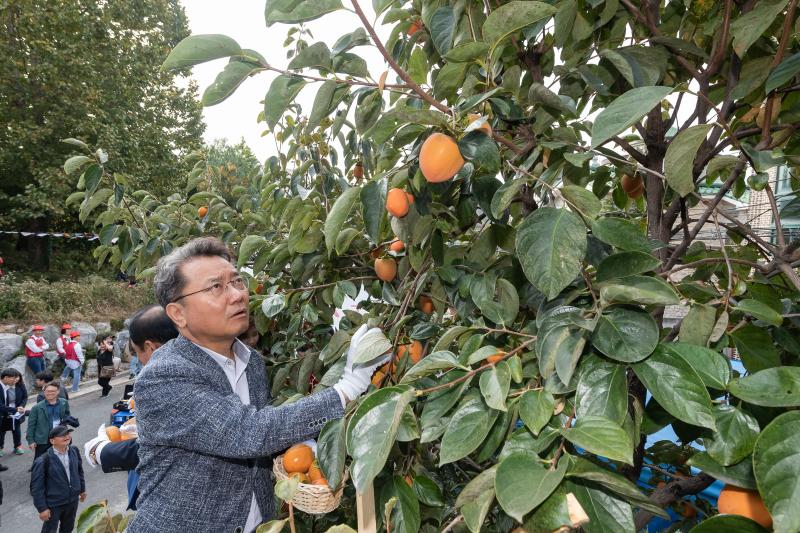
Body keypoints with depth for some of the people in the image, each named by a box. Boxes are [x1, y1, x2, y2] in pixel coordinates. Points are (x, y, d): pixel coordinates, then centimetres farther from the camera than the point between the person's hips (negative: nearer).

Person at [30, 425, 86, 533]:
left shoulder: (74, 451, -7)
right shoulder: (43, 461, -25)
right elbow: (36, 486, -19)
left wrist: (82, 489, 15)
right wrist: (42, 508, -16)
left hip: (73, 500, 5)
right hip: (53, 504, -5)